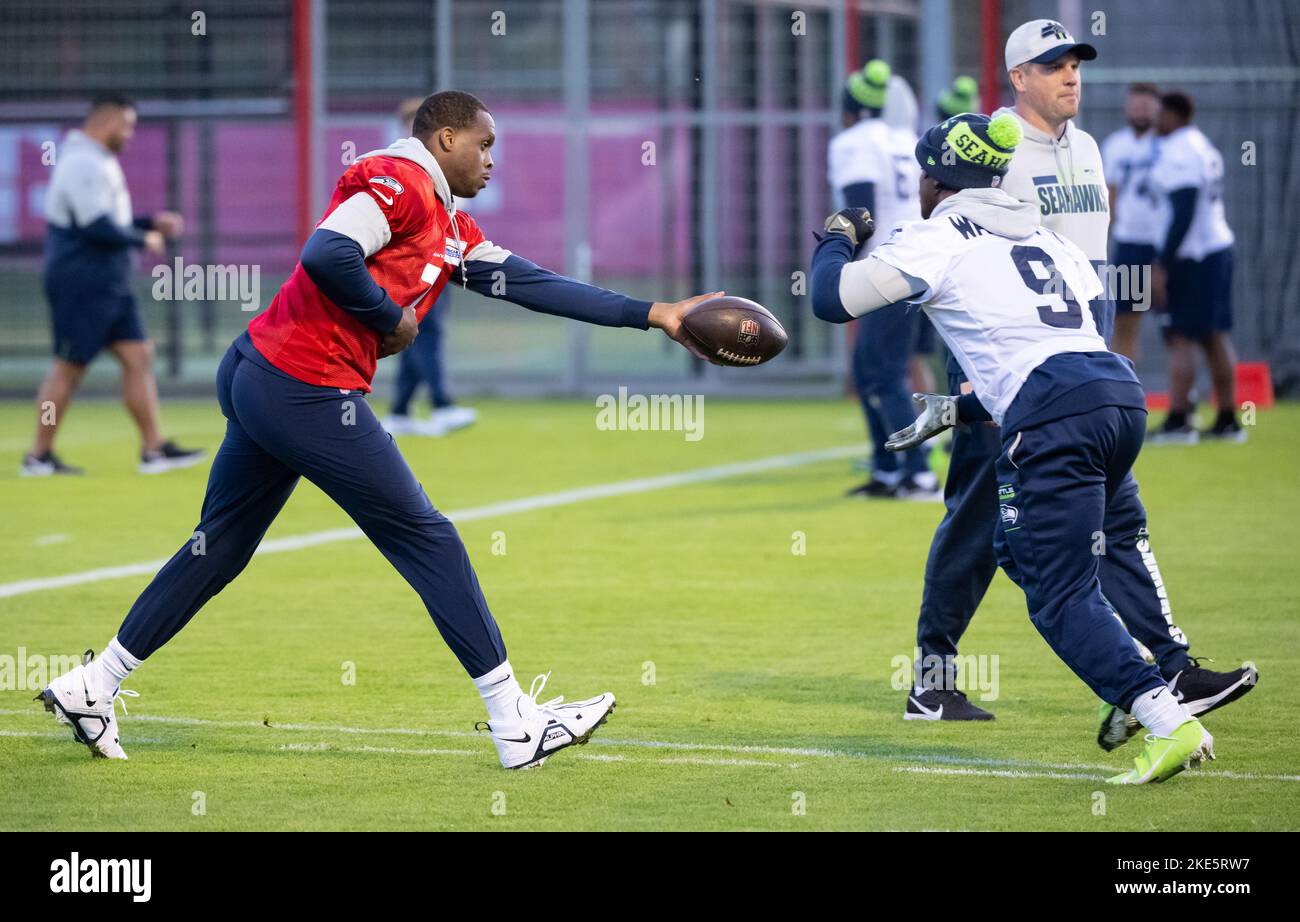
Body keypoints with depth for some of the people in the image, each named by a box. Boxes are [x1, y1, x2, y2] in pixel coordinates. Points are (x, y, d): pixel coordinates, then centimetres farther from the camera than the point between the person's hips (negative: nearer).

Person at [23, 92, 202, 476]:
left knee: (139, 356, 5)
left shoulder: (99, 162, 17)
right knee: (68, 368, -4)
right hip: (81, 282, -10)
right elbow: (97, 227, -25)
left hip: (109, 284, 10)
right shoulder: (82, 164, -17)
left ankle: (154, 448, 4)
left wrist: (152, 221, 15)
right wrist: (144, 240, -12)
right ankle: (39, 456, 4)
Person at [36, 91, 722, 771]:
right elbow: (326, 256, -25)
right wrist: (393, 316, -11)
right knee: (428, 542, -3)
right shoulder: (398, 182, -11)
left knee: (220, 548, 17)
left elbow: (529, 283, 19)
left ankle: (92, 689, 21)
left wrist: (651, 315, 18)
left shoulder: (450, 228, 20)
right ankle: (516, 727, 2)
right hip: (309, 392, -10)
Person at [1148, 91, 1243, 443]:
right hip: (1218, 246, 10)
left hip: (1191, 256, -10)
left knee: (1180, 337, -9)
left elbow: (1184, 214, -21)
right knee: (1215, 337, 12)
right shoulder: (1204, 147, 14)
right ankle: (1228, 421, 15)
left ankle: (1177, 421, -12)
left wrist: (1162, 266, -20)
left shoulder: (1178, 154, -15)